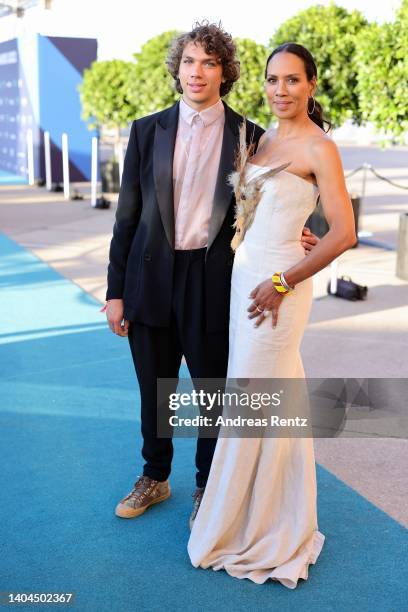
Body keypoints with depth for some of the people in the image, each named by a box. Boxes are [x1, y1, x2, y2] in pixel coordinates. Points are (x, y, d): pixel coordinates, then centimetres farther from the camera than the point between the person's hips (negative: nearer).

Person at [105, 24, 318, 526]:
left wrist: (288, 239, -12)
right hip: (151, 278, 2)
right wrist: (116, 290, 1)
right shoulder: (147, 131, 3)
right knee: (153, 390, 15)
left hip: (214, 282, -1)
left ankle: (208, 486, 32)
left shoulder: (250, 137, 1)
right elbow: (128, 215, 3)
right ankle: (154, 478, 37)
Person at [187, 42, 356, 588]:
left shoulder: (319, 148, -12)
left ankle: (244, 527, 19)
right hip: (244, 272, 8)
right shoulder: (265, 139, 11)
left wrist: (282, 283, -16)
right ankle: (277, 516, 32)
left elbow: (343, 233, -17)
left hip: (276, 284, -8)